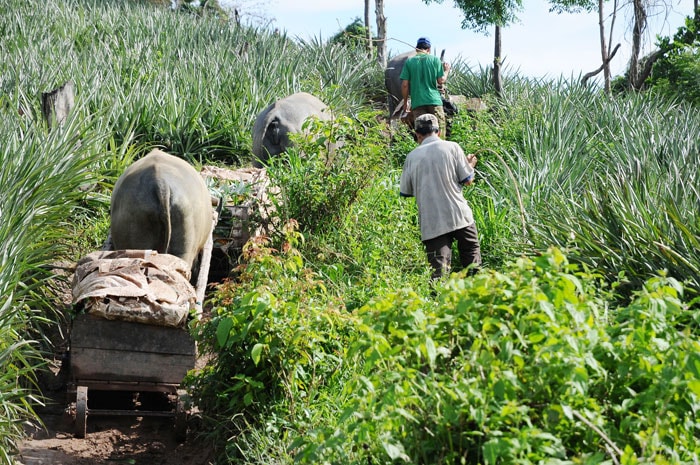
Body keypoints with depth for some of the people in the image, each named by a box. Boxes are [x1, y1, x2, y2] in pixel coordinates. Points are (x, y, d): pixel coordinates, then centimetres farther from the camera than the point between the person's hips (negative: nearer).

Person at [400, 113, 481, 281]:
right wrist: (470, 164, 22)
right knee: (472, 260, 15)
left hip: (431, 223, 1)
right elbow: (467, 180, 1)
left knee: (438, 270, -4)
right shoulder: (452, 147, 0)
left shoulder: (412, 156, 4)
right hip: (459, 216, -1)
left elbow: (405, 192, 10)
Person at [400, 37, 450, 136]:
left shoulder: (409, 61, 4)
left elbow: (405, 84, 0)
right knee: (439, 128, 5)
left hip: (417, 102, 1)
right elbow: (441, 81, 1)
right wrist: (446, 71, 20)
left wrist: (405, 102, 11)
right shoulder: (435, 60, 3)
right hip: (434, 100, -1)